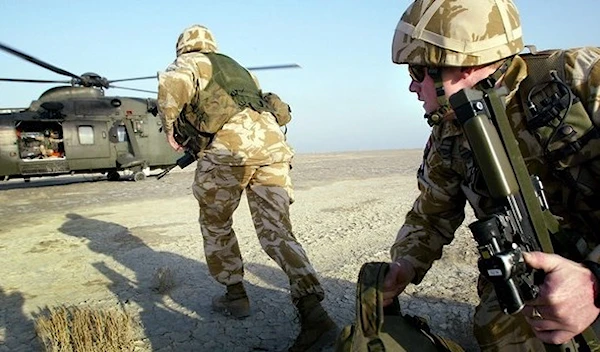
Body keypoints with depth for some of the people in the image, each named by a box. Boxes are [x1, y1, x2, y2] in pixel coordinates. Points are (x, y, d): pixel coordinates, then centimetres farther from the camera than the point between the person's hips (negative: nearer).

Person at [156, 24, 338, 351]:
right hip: (273, 143, 6)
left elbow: (173, 84, -8)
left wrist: (170, 129, 8)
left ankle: (235, 295, 26)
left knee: (216, 224, 17)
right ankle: (313, 313, -12)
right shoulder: (236, 67, 36)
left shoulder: (190, 62, 16)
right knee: (276, 231, 0)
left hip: (229, 146, -5)